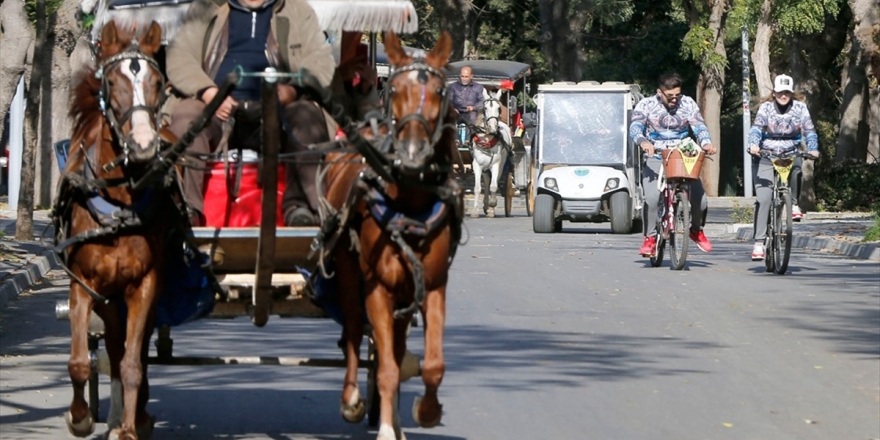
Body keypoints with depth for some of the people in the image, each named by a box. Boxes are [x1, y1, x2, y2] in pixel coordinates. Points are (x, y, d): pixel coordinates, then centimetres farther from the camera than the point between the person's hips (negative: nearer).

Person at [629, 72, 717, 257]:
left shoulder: (688, 104, 4)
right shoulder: (646, 105, -2)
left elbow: (699, 126, -6)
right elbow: (635, 127, -17)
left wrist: (706, 143, -29)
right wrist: (643, 142, -40)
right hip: (655, 159, -2)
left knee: (700, 199, -12)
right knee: (651, 197, -26)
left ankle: (696, 230, 19)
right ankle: (650, 238, -7)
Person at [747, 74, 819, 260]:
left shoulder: (799, 108, -1)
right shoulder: (766, 107, -4)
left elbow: (809, 130, -8)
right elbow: (756, 128, -18)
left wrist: (813, 149, -27)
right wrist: (753, 145, -38)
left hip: (790, 154, 1)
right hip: (766, 156, -1)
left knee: (797, 167, -36)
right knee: (763, 198, -13)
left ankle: (794, 204, -10)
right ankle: (759, 243, -11)